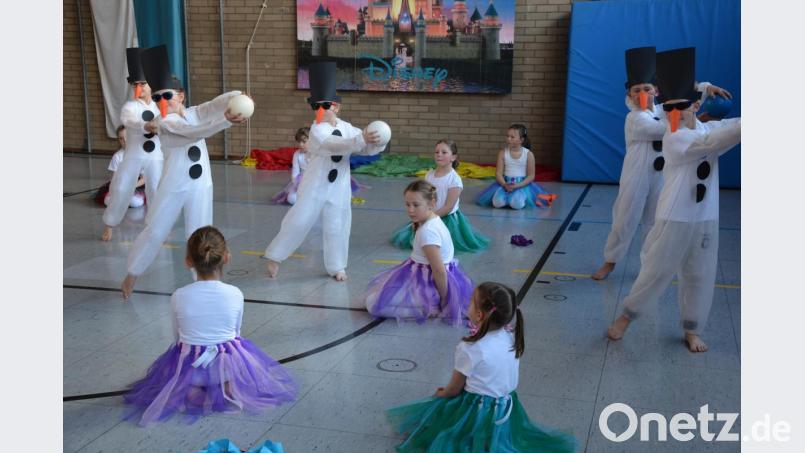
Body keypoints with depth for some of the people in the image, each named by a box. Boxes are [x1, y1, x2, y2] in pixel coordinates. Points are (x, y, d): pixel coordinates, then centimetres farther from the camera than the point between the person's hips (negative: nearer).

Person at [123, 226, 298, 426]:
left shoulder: (178, 297, -13)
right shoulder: (235, 295, -13)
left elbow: (177, 338, -1)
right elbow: (236, 332, 1)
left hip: (190, 369, 0)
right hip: (228, 365, 0)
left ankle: (191, 392, 1)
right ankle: (230, 387, 3)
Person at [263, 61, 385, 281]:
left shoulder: (347, 128, 3)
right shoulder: (317, 130, -15)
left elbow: (367, 149, 2)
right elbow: (334, 146, -33)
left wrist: (377, 142, -21)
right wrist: (361, 139, -44)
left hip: (338, 187, 5)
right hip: (315, 185, -4)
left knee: (336, 226, 10)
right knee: (299, 220, -4)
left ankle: (336, 266, 26)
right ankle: (275, 256, 13)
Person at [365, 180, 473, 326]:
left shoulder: (427, 231, -26)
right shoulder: (434, 220, 3)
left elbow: (440, 271, -27)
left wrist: (444, 301, -20)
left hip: (430, 283, -10)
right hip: (425, 275, 10)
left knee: (373, 302, -11)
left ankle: (430, 310, -8)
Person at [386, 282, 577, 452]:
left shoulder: (470, 350, -24)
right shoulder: (512, 337, -8)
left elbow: (455, 388, -11)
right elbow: (505, 377, 7)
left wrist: (442, 394, 12)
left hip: (476, 410, -6)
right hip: (507, 406, 6)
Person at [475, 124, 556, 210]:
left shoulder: (528, 154, -3)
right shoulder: (503, 153, 2)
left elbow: (531, 176, -3)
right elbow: (498, 173, -1)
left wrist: (518, 185, -18)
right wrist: (505, 185, -21)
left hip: (523, 184, -2)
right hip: (505, 183, 2)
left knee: (516, 204, -31)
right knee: (497, 202, -27)